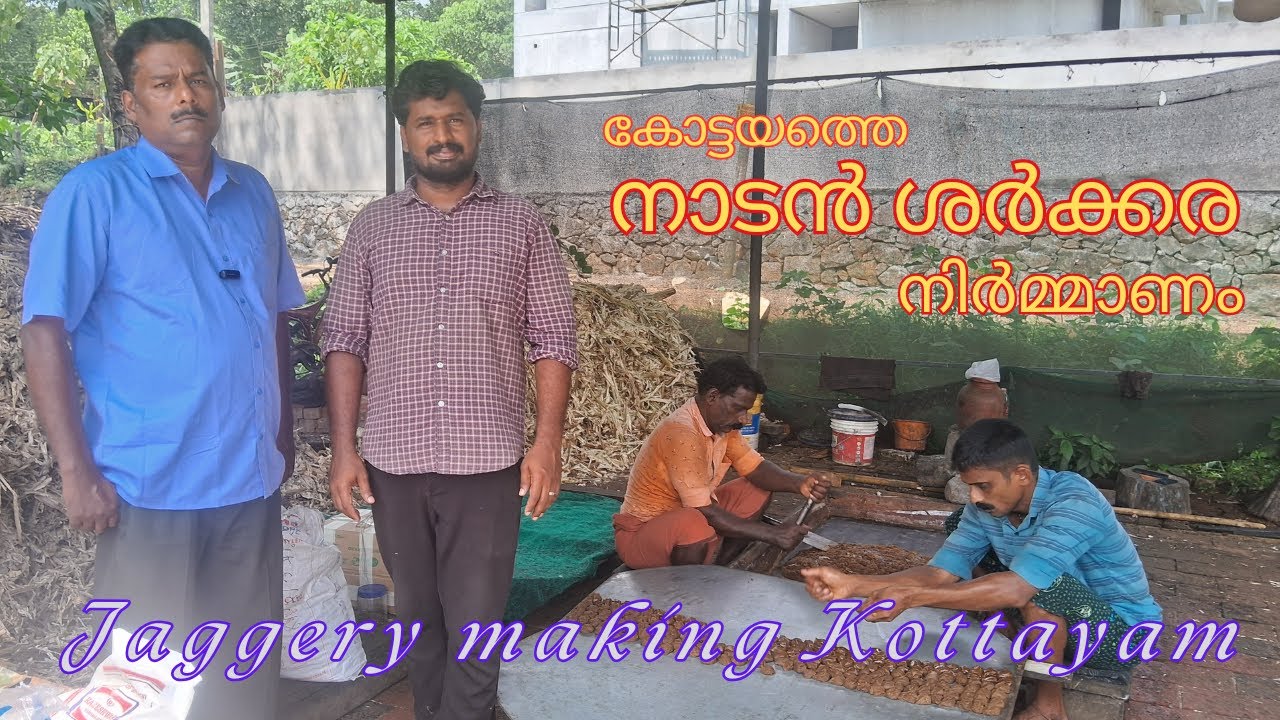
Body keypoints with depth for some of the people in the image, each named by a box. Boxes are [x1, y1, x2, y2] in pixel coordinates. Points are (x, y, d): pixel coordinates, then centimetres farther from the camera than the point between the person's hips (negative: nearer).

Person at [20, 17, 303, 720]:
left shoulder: (253, 192, 9)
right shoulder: (94, 192, -7)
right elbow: (46, 332, -11)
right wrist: (76, 471, -14)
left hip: (253, 479, 5)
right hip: (148, 487, -4)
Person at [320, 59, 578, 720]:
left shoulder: (521, 225, 3)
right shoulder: (371, 228, 7)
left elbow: (553, 339, 1)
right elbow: (344, 340, 5)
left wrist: (548, 443, -7)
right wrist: (343, 447, -2)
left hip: (487, 460, -2)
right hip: (394, 460, 2)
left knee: (475, 627, 1)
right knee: (419, 617, 16)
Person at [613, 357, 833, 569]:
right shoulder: (682, 432, -29)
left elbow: (755, 467, 3)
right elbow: (705, 512, -30)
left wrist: (798, 483, -17)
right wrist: (771, 534, -27)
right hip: (642, 531, -9)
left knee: (758, 491, 3)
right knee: (698, 528, -40)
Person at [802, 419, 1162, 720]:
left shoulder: (1074, 503, -33)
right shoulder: (984, 507, -12)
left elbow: (1014, 589, -44)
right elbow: (940, 574, -13)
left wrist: (910, 596, -44)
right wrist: (853, 584, -26)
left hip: (1120, 631, -7)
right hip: (1055, 615, 7)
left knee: (1036, 584, -37)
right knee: (959, 525, -1)